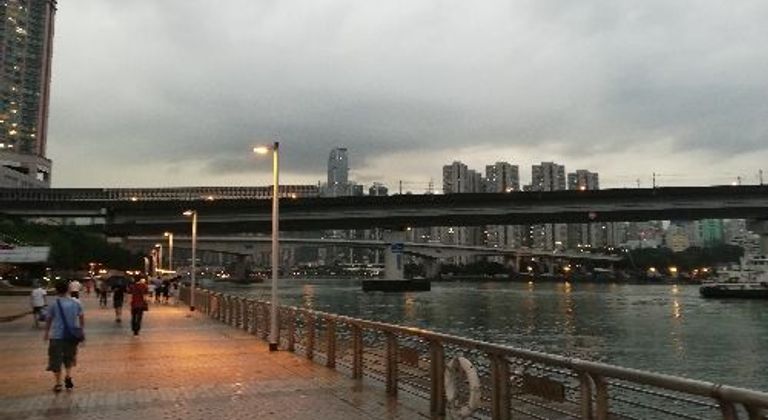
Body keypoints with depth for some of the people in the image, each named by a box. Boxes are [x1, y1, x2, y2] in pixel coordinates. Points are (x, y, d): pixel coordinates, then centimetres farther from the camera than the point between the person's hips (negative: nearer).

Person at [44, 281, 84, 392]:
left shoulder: (54, 304, -9)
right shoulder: (76, 303, 0)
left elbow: (49, 319, 0)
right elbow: (82, 317, 6)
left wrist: (46, 332, 15)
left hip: (56, 336, -3)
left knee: (56, 360, 8)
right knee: (69, 357, 21)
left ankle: (58, 384, 11)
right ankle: (68, 377, 3)